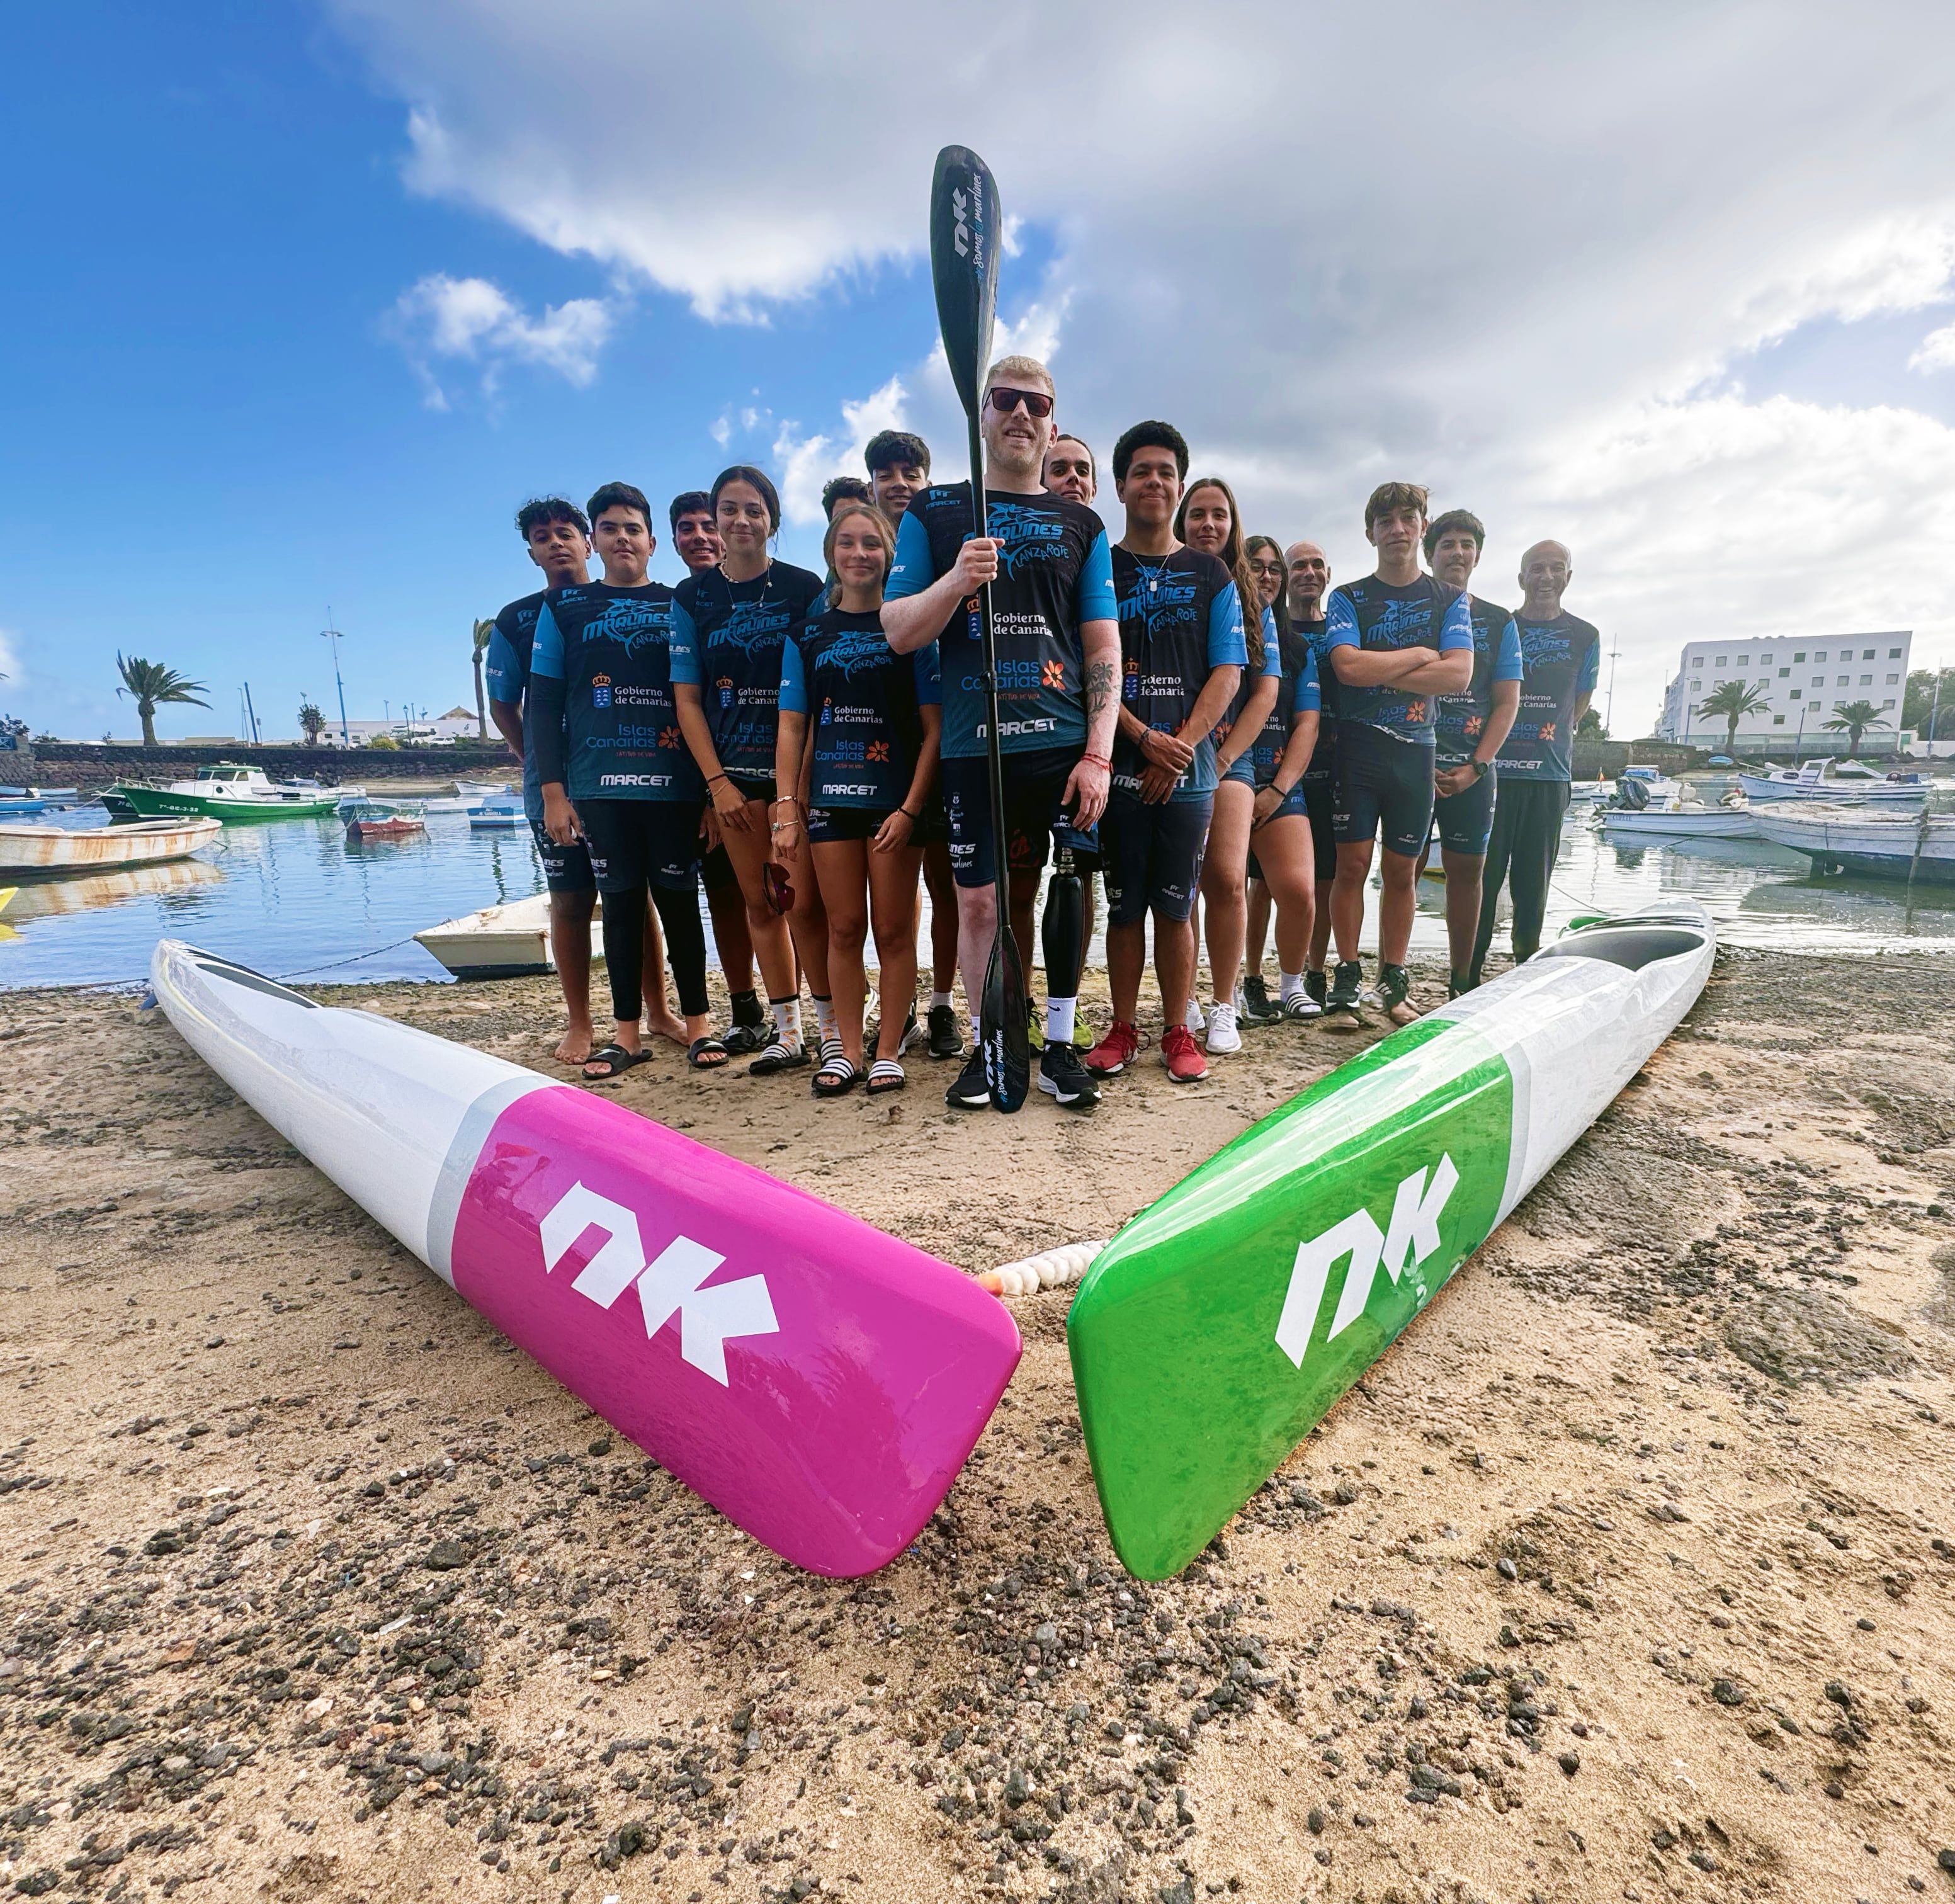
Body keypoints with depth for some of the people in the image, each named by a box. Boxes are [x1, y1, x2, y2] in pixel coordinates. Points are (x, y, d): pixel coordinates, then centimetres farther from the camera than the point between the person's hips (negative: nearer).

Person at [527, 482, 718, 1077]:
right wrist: (552, 790, -1)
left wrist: (711, 781, 0)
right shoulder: (564, 605, 11)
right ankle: (627, 1032, 13)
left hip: (672, 781, -1)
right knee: (620, 902, 5)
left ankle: (698, 1022, 13)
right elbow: (544, 701, 8)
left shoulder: (678, 604, 10)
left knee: (678, 898, 3)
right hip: (598, 784, 1)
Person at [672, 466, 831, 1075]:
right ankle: (787, 1032, 17)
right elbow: (687, 695, 6)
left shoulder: (804, 588, 1)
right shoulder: (692, 596, 8)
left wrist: (798, 785, -9)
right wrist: (717, 782, -3)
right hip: (733, 770, 3)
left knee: (804, 902, -7)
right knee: (760, 903, 6)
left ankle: (832, 1028, 8)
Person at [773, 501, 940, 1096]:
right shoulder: (808, 635, 10)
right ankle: (848, 1049, 17)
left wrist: (910, 808, -13)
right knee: (844, 928, 6)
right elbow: (791, 729, 7)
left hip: (897, 799, -2)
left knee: (893, 929, 3)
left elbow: (934, 728, -4)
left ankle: (889, 1049, 15)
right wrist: (787, 812, -2)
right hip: (831, 798, 2)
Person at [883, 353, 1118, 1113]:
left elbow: (1104, 646, 8)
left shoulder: (1081, 524, 13)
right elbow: (898, 632, 5)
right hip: (973, 745, -1)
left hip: (1067, 745, 1)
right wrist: (955, 580, -15)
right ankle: (990, 1046, 19)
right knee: (978, 902, 2)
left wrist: (1098, 753, -4)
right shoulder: (934, 512, 11)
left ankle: (1059, 1045, 17)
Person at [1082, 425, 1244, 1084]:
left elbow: (1227, 673, 4)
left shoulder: (1211, 576, 12)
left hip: (1188, 769, 1)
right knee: (1124, 905, 5)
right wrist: (1146, 738, -13)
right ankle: (1122, 1029, 16)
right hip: (1118, 767, 0)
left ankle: (1177, 1032, 14)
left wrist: (1180, 748, -9)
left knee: (1175, 906, 4)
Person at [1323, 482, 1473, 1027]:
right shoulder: (1347, 598, 6)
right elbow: (1348, 666, -12)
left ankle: (1394, 983, 13)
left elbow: (1458, 675, -6)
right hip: (1357, 744, -2)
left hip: (1416, 748, 2)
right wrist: (1420, 656, -4)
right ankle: (1347, 981, 3)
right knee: (1352, 864, -5)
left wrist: (1379, 672, -10)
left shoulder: (1450, 601, 11)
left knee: (1402, 869, 5)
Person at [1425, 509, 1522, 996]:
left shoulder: (1499, 623, 12)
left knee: (1467, 870, 5)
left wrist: (1475, 767, -6)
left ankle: (1459, 984, 14)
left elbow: (1507, 702, 7)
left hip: (1472, 770, 3)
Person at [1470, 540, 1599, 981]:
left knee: (1534, 879, 6)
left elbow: (1578, 705, 16)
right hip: (1493, 772, -1)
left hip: (1550, 776, 2)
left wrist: (1551, 739, 7)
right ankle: (1468, 973, 2)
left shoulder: (1585, 636, 10)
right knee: (1483, 874, -4)